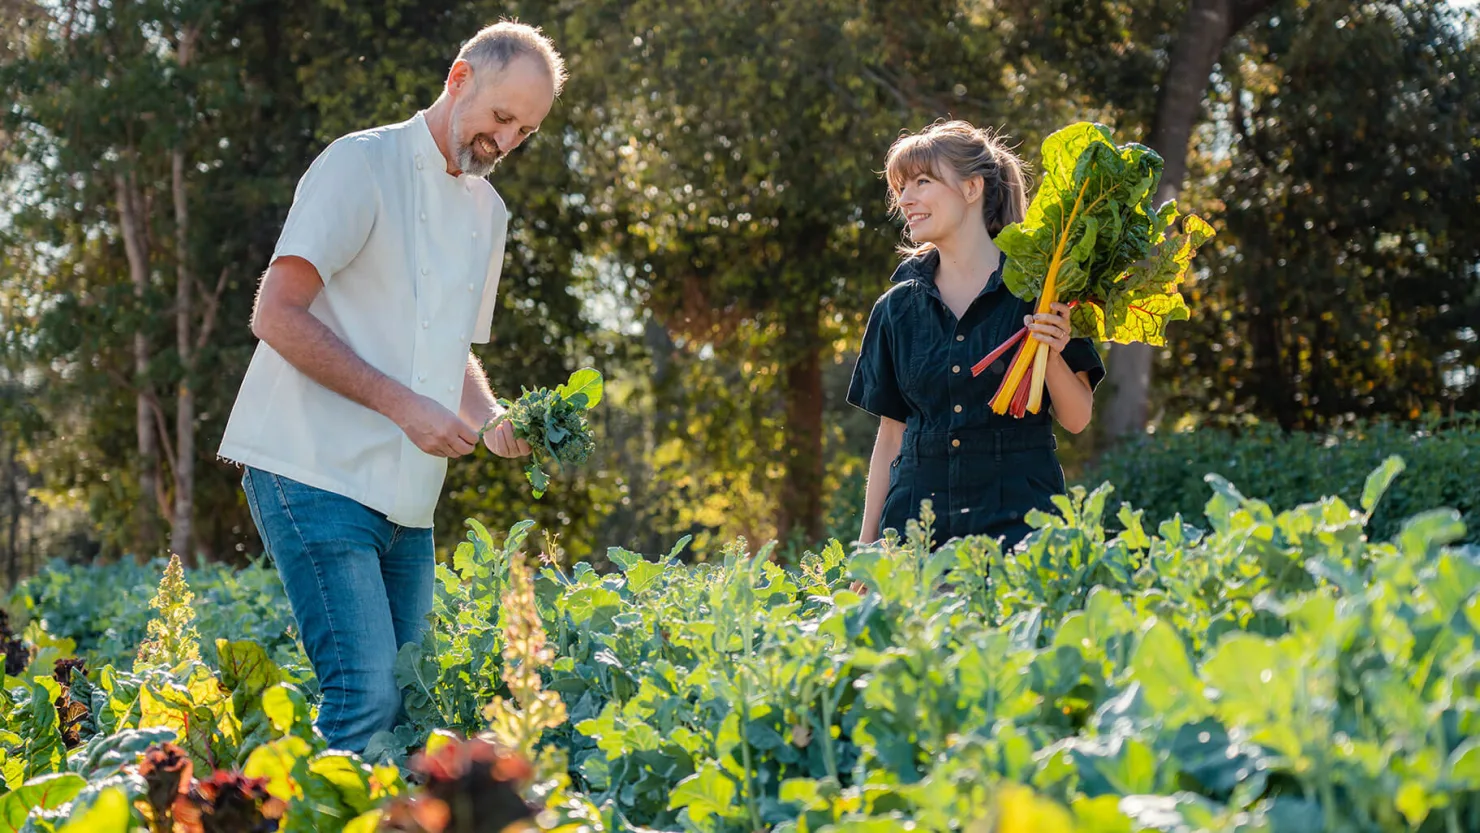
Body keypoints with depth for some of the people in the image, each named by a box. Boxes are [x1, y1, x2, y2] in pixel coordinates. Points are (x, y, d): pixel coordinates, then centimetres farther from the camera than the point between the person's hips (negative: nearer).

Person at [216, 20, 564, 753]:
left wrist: (491, 419, 6)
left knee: (410, 698, 5)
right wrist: (404, 405, -20)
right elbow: (277, 315, -14)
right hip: (316, 474, -8)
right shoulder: (361, 165, -6)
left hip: (407, 500, 8)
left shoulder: (487, 210, 19)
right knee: (367, 699, -17)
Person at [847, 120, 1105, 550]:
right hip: (917, 522, 3)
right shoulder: (898, 307, 9)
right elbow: (891, 435, 14)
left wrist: (1052, 357, -16)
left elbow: (1077, 419, 2)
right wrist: (866, 551, 11)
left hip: (1018, 518, -3)